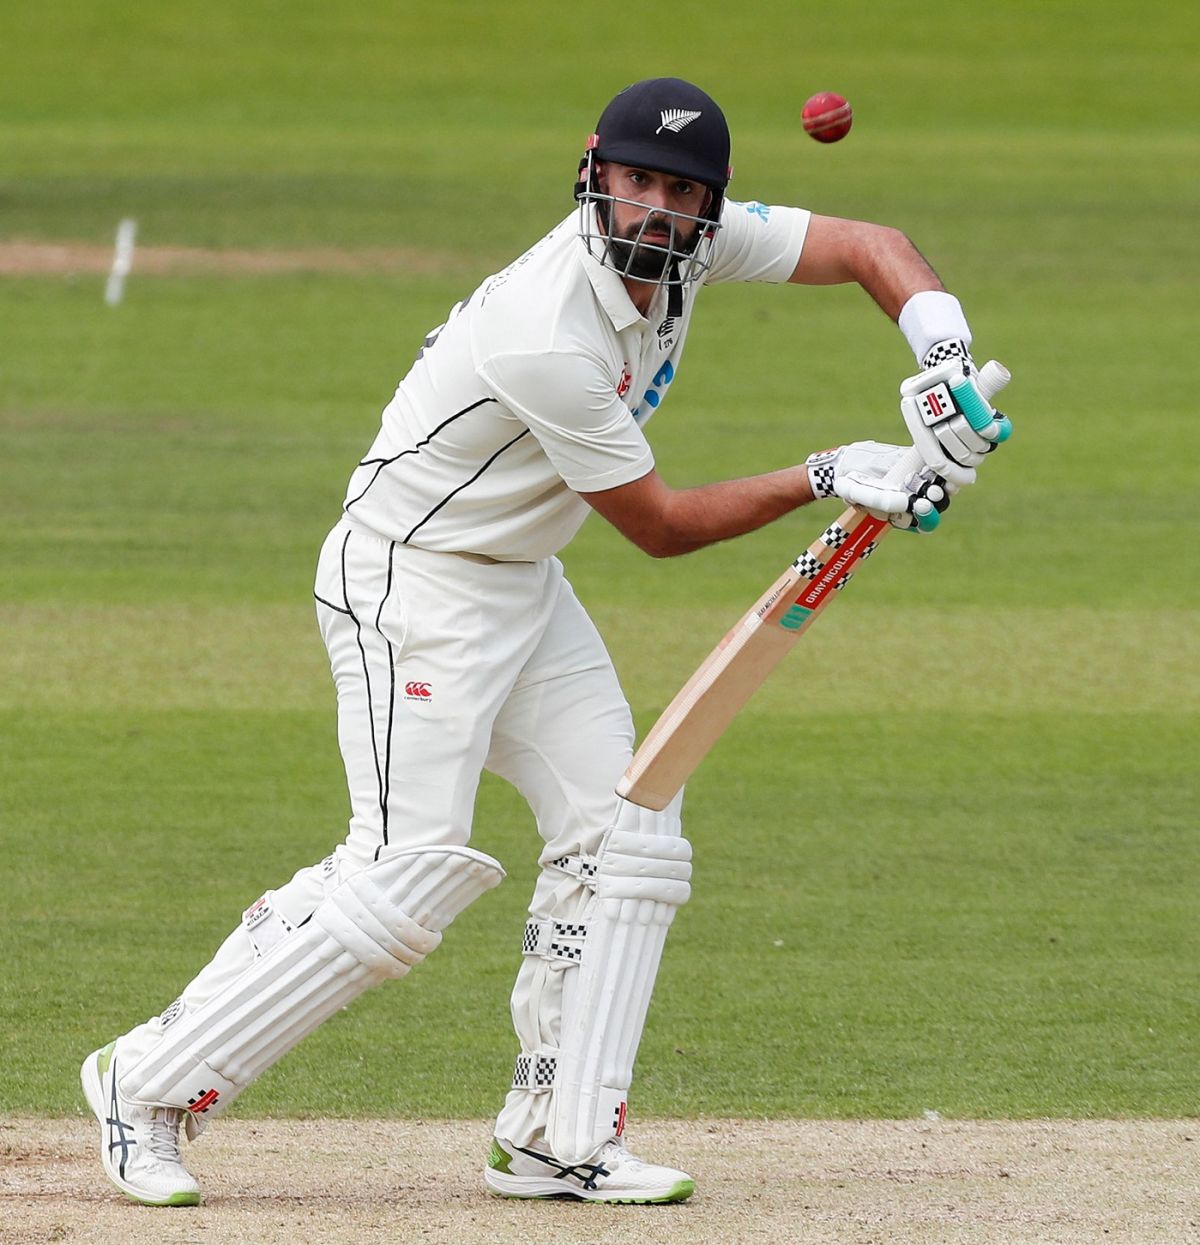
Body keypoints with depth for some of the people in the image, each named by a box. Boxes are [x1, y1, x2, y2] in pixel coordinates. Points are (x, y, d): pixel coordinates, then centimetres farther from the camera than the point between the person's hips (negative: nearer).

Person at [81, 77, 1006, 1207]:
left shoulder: (697, 246, -7)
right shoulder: (549, 339, -30)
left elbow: (870, 246, -4)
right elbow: (659, 527, -19)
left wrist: (944, 346, -23)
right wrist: (823, 479, -18)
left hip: (524, 588, 9)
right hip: (409, 584, -9)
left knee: (625, 837, 3)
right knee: (410, 875, -16)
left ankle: (558, 1140, 7)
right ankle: (151, 1083, -7)